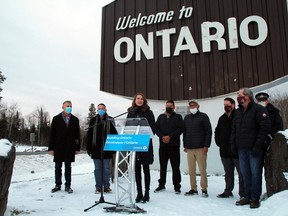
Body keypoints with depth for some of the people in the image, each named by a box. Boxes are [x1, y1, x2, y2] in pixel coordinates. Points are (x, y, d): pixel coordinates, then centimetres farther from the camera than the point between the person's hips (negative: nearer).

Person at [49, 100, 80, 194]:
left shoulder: (75, 120, 5)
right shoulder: (56, 119, 3)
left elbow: (77, 134, 4)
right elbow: (52, 134, 1)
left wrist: (77, 148, 0)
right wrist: (51, 148, -5)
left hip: (70, 148, 0)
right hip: (58, 148, 0)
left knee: (68, 167, 8)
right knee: (58, 167, 8)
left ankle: (68, 186, 16)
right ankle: (57, 185, 21)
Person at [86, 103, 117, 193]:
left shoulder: (110, 120, 2)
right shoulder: (93, 120, 6)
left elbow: (114, 134, 2)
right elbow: (89, 135, 7)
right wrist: (88, 148, 3)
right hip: (96, 149, 2)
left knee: (106, 168, 5)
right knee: (97, 169, 7)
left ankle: (106, 186, 15)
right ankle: (98, 187, 16)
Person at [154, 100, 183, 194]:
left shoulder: (178, 117, 5)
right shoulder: (160, 117, 15)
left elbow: (180, 129, -6)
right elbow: (156, 129, 7)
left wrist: (170, 136, -14)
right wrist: (162, 137, -10)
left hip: (174, 145, -3)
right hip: (163, 145, 3)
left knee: (175, 167, -1)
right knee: (162, 166, 10)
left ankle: (177, 186, 8)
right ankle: (161, 185, 21)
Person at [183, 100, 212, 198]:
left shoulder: (203, 116, 1)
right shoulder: (186, 118, 16)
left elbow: (208, 131, -4)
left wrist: (206, 145, -11)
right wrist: (185, 145, 12)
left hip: (201, 148, -4)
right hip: (189, 148, 5)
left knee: (202, 169, -2)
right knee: (191, 170, 6)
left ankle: (204, 189, 9)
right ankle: (193, 189, 16)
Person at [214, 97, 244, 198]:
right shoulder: (222, 118, 14)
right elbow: (217, 132, 24)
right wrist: (219, 143, 13)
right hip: (225, 151, 7)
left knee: (241, 173, 1)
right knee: (228, 173, 16)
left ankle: (243, 193, 9)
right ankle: (228, 191, 26)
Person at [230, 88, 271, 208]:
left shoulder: (258, 109, -7)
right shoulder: (238, 111, 14)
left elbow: (265, 128, -13)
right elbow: (234, 129, 17)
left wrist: (258, 146, -17)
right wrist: (233, 143, 7)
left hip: (254, 149, -6)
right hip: (241, 149, 6)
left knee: (255, 173, 1)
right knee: (245, 173, 11)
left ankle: (255, 198, 11)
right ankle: (247, 197, 21)